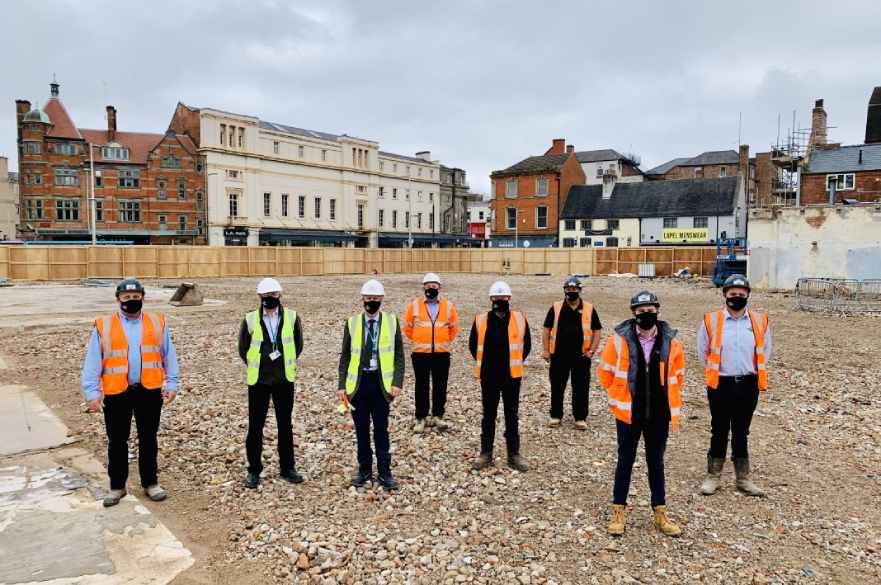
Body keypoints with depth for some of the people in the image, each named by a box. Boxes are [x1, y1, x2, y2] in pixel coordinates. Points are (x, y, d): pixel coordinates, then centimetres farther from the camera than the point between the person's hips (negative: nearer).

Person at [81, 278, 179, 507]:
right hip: (116, 393, -1)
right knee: (117, 441, 10)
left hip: (150, 391, 1)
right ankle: (117, 486, 25)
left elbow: (169, 355, 7)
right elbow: (93, 362, -1)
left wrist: (171, 383, 2)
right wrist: (92, 392, -6)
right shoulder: (103, 326, 0)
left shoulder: (157, 323, 4)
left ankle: (150, 483, 24)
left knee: (148, 439, 11)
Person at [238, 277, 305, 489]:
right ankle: (254, 470, 18)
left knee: (285, 425, 11)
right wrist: (256, 367, 7)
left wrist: (287, 364, 8)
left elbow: (298, 344, 9)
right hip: (258, 380, -1)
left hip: (284, 379, 1)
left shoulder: (292, 317, -2)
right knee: (255, 426, 5)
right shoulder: (250, 320, -4)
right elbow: (243, 348, 6)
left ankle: (287, 468, 23)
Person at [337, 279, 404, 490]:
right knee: (361, 428, 9)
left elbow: (398, 355, 2)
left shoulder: (392, 321, 1)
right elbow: (345, 356, 6)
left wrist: (397, 383, -8)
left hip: (381, 382, -1)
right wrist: (341, 385, 0)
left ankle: (384, 472, 16)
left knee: (381, 429, 5)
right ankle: (364, 469, 24)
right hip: (358, 382, 1)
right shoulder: (352, 323, 3)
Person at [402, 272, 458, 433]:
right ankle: (421, 418, 13)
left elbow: (454, 327, 13)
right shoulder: (414, 305, -1)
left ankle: (437, 416, 19)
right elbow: (407, 327, 9)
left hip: (442, 353, 1)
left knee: (440, 386, 7)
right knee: (421, 387, 5)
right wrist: (417, 341, 11)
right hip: (420, 353, -1)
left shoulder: (448, 305, 3)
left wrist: (445, 341, 10)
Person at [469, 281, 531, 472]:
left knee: (512, 416, 9)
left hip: (512, 376, 0)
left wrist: (515, 363, 8)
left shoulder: (520, 320, -3)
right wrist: (484, 364, 9)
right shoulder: (481, 320, -4)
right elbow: (473, 345, 8)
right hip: (488, 377, 0)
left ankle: (514, 455, 19)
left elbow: (526, 345, 8)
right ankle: (485, 453, 22)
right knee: (488, 416, 11)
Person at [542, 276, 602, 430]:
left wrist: (591, 351, -5)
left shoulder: (589, 309, 2)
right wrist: (546, 350, -1)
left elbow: (596, 331, 5)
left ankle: (580, 418, 17)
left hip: (581, 356, 0)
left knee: (581, 388, 5)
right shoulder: (556, 308, 3)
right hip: (559, 356, 1)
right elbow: (546, 329, 6)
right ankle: (556, 416, 22)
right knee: (557, 387, 9)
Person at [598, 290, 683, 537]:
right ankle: (618, 512, 22)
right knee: (625, 461, 9)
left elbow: (678, 375, 12)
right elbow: (605, 371, 3)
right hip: (628, 414, -2)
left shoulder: (671, 342, -2)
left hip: (659, 415, 2)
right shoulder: (620, 339, -9)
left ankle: (660, 514, 27)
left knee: (656, 463, 15)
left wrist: (674, 409, 13)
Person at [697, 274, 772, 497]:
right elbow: (703, 351, 7)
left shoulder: (760, 322, 1)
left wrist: (752, 372, 10)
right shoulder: (711, 321, -5)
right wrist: (716, 371, 8)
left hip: (748, 386, 2)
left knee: (741, 433, 13)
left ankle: (743, 478, 23)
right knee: (719, 431, 8)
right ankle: (713, 476, 19)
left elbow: (764, 352, 13)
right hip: (720, 386, -2)